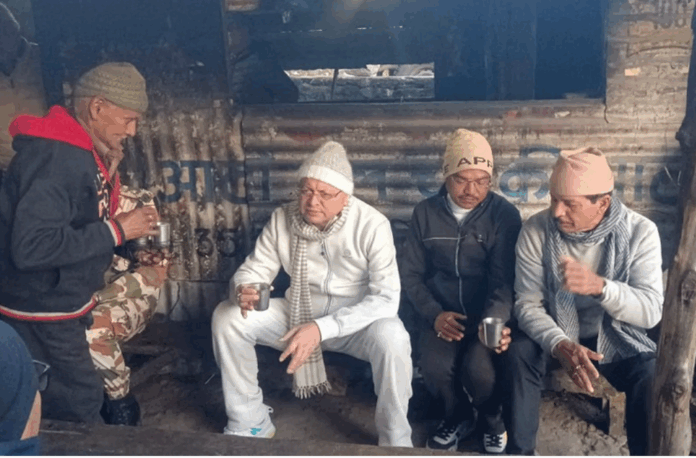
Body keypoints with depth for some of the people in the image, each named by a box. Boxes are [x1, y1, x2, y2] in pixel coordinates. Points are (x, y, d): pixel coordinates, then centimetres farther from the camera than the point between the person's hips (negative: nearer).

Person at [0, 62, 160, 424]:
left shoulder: (76, 151, 5)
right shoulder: (57, 158, -26)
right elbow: (31, 247, -34)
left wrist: (107, 175, 0)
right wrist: (116, 231, -28)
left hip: (57, 301, 9)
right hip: (39, 311, -9)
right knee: (78, 406, 2)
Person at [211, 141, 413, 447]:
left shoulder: (372, 225, -21)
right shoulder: (282, 218, -9)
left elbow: (386, 298, -26)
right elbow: (254, 269, -2)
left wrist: (323, 328, -36)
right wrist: (242, 290, -30)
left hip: (356, 321, -4)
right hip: (299, 315, 4)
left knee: (391, 337, -37)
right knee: (226, 317, -14)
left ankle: (395, 443, -12)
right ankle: (248, 425, 1)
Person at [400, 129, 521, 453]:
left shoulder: (505, 215, -7)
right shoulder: (425, 212, 0)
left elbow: (504, 280, -13)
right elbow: (410, 272, 4)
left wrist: (494, 322, -33)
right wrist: (434, 313, -12)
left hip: (488, 312, -2)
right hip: (443, 312, 2)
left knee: (478, 369, -29)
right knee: (434, 367, -26)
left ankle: (494, 423, 9)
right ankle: (458, 417, 12)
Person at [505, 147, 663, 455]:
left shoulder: (640, 232, -17)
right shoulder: (536, 230, -16)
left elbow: (651, 311, -24)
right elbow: (528, 304, -17)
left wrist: (599, 286, -43)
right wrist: (561, 346, -36)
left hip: (618, 340, 0)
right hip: (556, 334, 1)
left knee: (652, 377, -28)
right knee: (520, 352, -28)